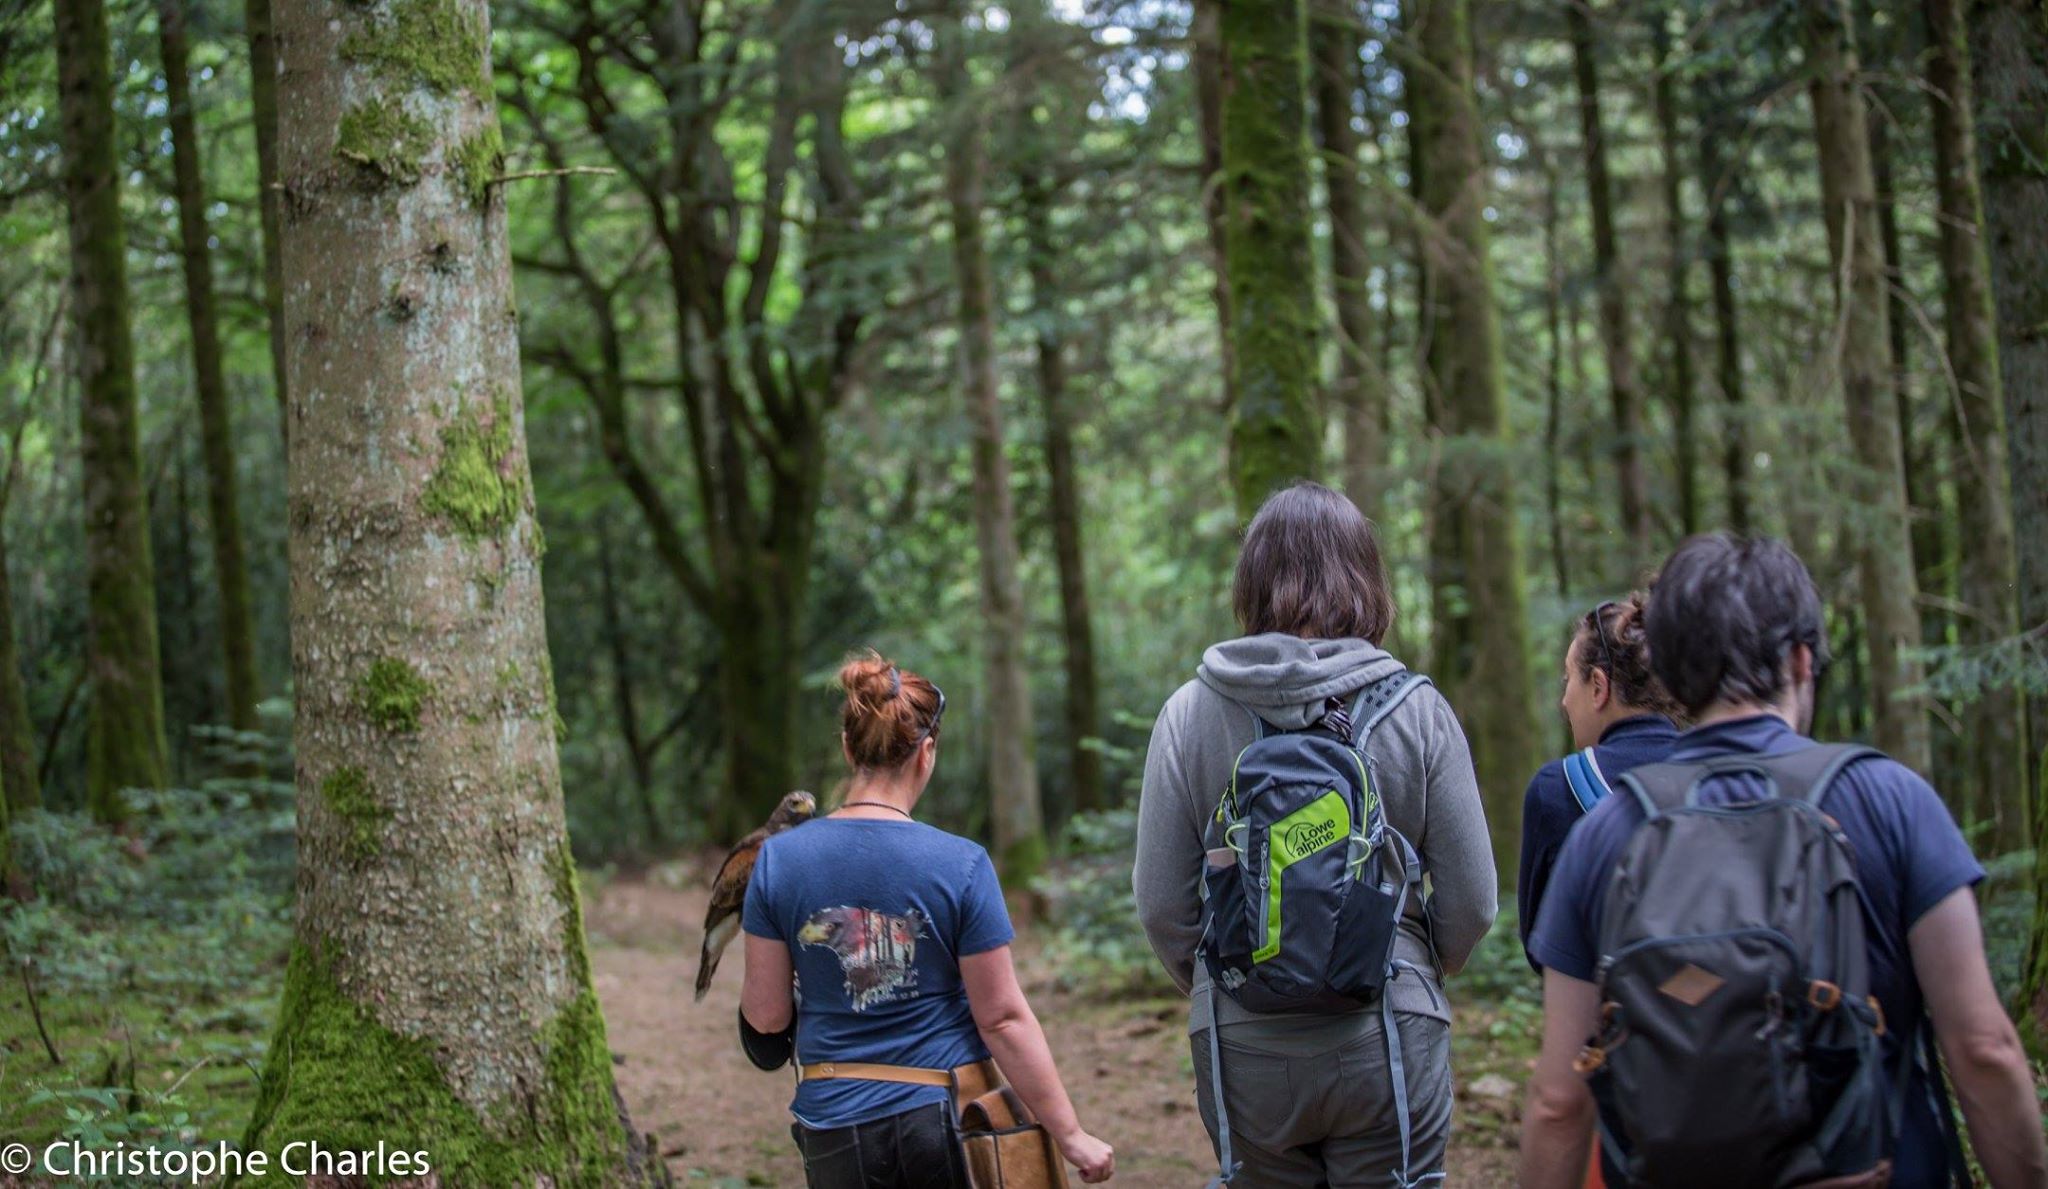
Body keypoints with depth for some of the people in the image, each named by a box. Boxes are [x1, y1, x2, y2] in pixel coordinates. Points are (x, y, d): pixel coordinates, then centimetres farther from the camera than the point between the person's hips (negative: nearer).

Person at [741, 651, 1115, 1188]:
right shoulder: (962, 865, -11)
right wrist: (1070, 1134, -2)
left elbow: (765, 1015, 0)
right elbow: (1003, 1017, -9)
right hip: (946, 1117, -2)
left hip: (838, 1129, 2)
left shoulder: (779, 858, -5)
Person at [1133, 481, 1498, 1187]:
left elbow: (1160, 902, -1)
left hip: (1240, 1043, 1)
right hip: (1389, 1043, -1)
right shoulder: (1418, 711, -5)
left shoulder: (1189, 713, -4)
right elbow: (1472, 903, -2)